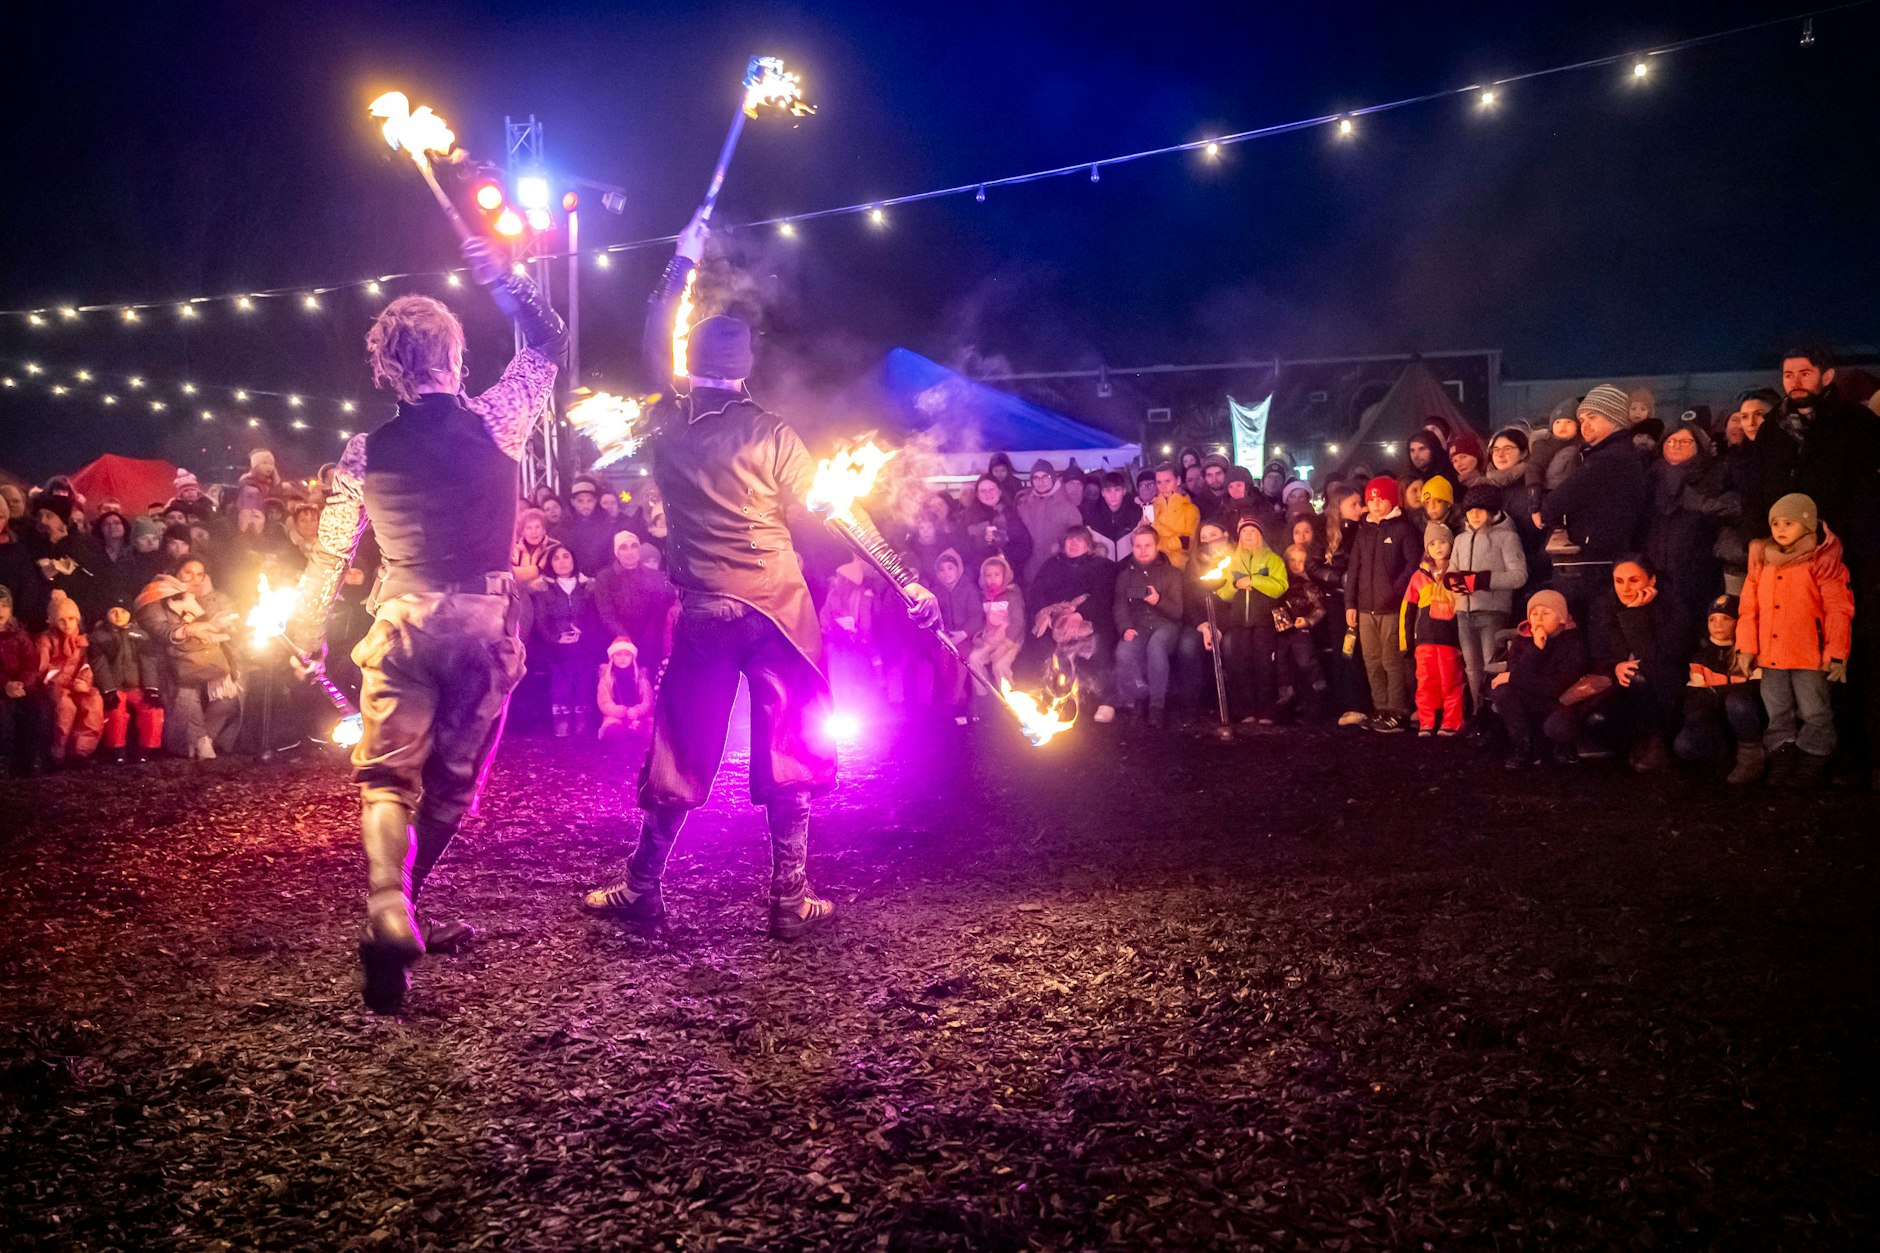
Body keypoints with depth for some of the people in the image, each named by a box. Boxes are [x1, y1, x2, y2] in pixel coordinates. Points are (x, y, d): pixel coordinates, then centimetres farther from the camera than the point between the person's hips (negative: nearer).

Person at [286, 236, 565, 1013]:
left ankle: (388, 912, -20)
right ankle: (404, 907, 20)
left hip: (404, 622, 0)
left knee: (388, 776, 1)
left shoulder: (366, 452, 2)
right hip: (486, 621, 0)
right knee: (454, 779, 13)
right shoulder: (496, 423, -2)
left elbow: (331, 554, 8)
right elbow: (549, 343, 15)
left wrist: (307, 635, 22)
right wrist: (498, 277, 22)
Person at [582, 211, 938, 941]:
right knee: (787, 762, 5)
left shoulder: (667, 430, 2)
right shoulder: (770, 435, -8)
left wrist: (682, 263, 26)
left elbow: (653, 349, 19)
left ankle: (640, 890, 20)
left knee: (677, 761, 12)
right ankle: (789, 904, 8)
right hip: (776, 613, -2)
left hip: (702, 616, 3)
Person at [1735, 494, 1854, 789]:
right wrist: (1746, 648, 3)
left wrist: (1836, 654, -11)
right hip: (1771, 655, 5)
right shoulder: (1761, 561, 8)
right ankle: (1781, 762, 20)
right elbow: (1749, 608, 9)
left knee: (1813, 713, 3)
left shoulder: (1822, 562, -5)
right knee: (1776, 713, 11)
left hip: (1809, 656, -5)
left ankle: (1812, 764, 11)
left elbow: (1839, 610, -7)